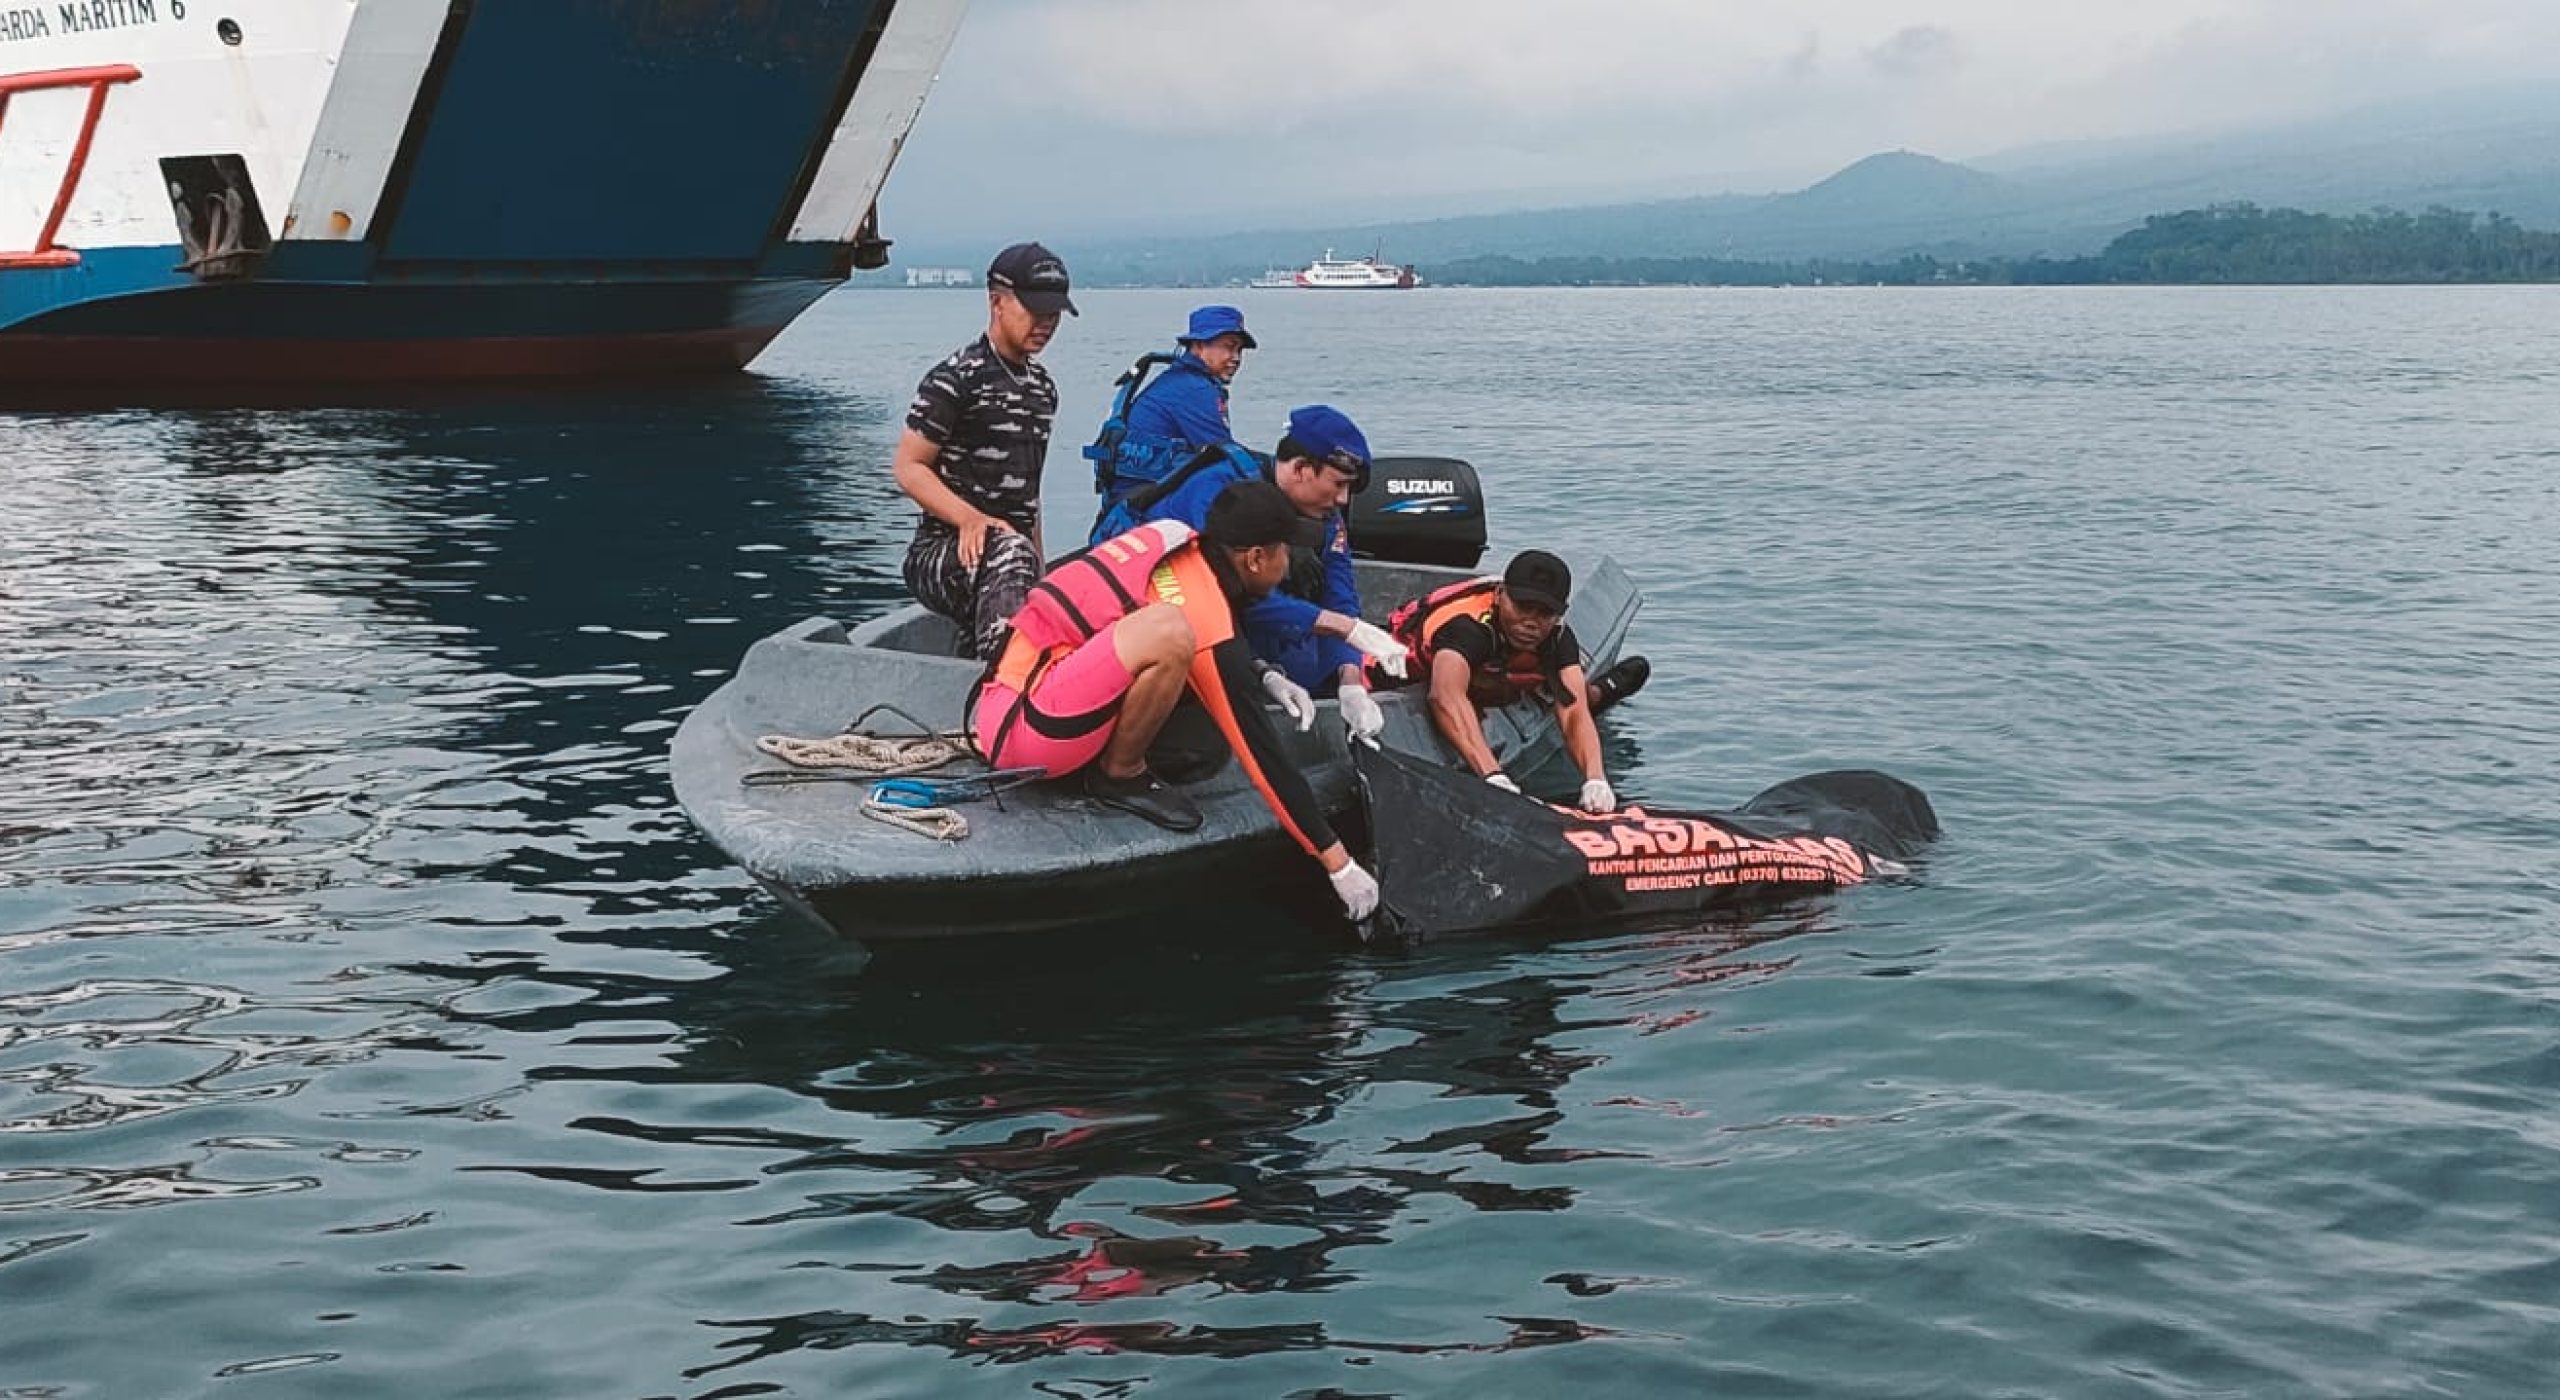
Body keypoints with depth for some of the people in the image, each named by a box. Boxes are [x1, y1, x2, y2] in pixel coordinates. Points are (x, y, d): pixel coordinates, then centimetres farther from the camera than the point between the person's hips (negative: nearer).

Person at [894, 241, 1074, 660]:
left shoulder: (1042, 387, 19)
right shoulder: (956, 378, -8)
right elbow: (908, 467, -10)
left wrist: (1036, 577, 22)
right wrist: (971, 519, -25)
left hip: (1006, 561, 8)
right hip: (942, 551, -8)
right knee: (1009, 551, -38)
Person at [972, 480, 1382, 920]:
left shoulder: (1171, 539, 4)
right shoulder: (1207, 618, -16)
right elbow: (1262, 754, -13)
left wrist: (1264, 677, 12)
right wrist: (1339, 863, -8)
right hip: (1019, 732, -9)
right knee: (1170, 633, -28)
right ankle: (1120, 775, -6)